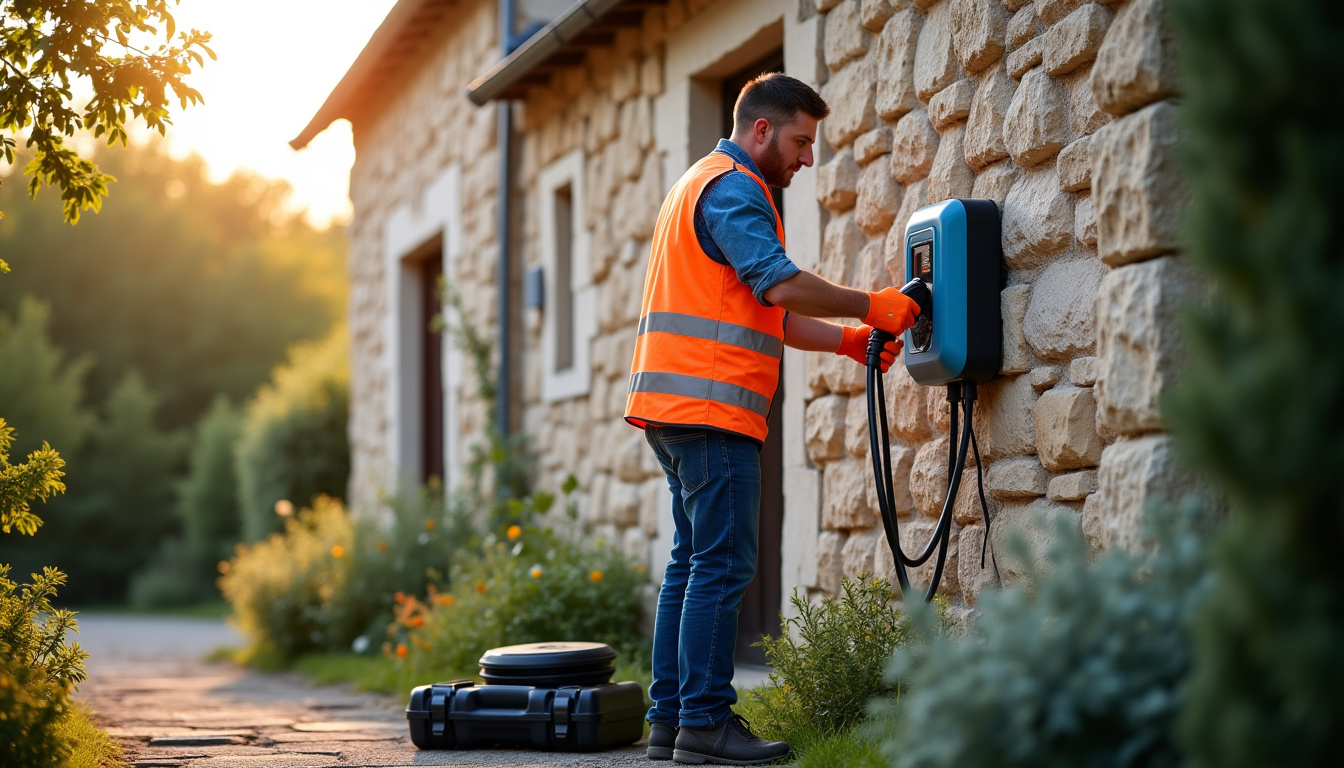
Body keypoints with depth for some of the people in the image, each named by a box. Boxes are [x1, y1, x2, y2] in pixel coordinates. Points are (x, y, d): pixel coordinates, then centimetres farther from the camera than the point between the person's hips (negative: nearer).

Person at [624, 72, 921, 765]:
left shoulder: (711, 184, 26)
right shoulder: (732, 188, -8)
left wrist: (847, 340, 12)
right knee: (722, 566, -10)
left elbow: (768, 315, 24)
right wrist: (871, 306, -13)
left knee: (693, 564, 11)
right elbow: (780, 285, -22)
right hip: (710, 407, -11)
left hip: (678, 412, 11)